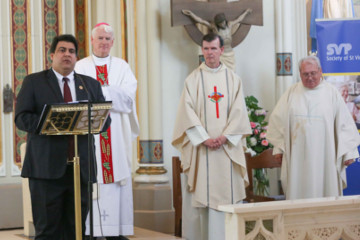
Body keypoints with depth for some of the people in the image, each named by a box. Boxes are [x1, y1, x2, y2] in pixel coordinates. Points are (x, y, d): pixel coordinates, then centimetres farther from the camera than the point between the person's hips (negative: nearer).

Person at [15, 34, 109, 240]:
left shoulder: (91, 84, 18)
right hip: (47, 167, -3)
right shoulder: (33, 82, 9)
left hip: (81, 168, 3)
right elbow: (22, 118, -2)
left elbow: (104, 119, 10)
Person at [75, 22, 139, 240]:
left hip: (117, 134, 2)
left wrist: (98, 91, -10)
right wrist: (112, 93, -11)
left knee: (118, 179, -2)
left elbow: (128, 95, -3)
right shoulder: (81, 67, 10)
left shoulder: (122, 66, 13)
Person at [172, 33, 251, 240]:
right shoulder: (193, 79, 4)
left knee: (227, 189, 0)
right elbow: (188, 112, -4)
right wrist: (205, 139, -13)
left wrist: (225, 137, -10)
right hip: (200, 146, -1)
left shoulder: (233, 79, 9)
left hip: (227, 146, 1)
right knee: (201, 190, -2)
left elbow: (238, 111, 2)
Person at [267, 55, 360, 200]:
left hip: (325, 155, -1)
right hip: (298, 155, 1)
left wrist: (348, 152, 0)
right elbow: (278, 120, 10)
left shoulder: (332, 93, 3)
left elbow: (344, 123, 3)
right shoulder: (292, 93, 6)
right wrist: (279, 148, 7)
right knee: (299, 192, 3)